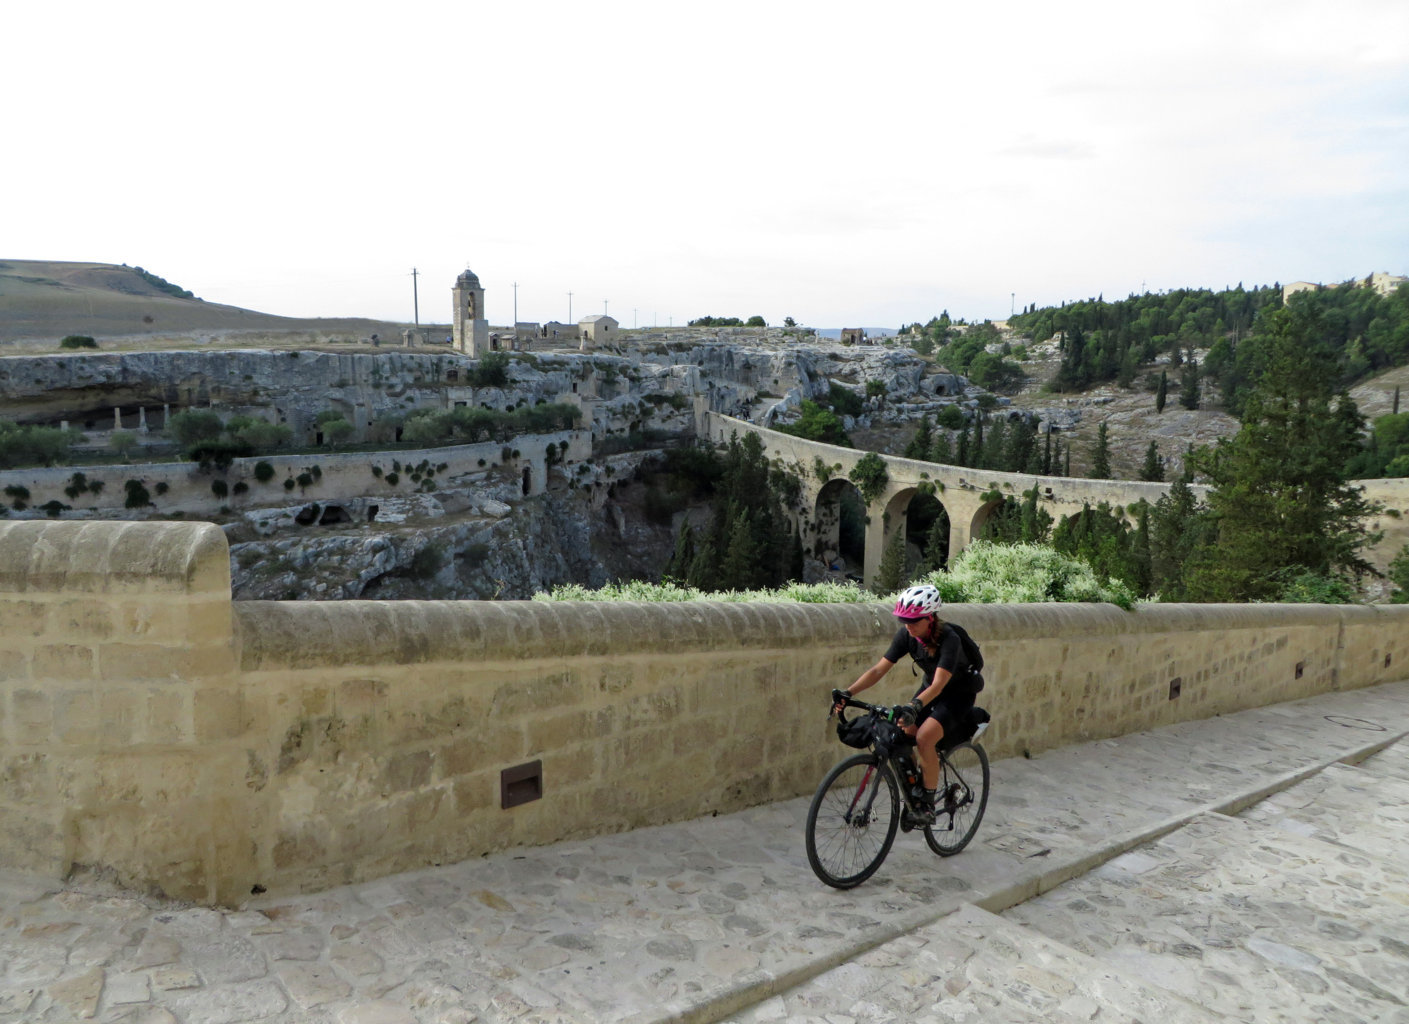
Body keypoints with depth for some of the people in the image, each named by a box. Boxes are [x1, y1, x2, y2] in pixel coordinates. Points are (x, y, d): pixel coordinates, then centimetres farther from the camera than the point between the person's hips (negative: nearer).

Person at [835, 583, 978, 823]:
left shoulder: (949, 639, -31)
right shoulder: (906, 635, -15)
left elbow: (938, 684, -41)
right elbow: (879, 669, -17)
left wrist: (914, 706, -58)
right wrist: (847, 692, -29)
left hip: (958, 693, -6)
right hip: (929, 689, 6)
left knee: (924, 738, -27)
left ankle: (928, 803, -11)